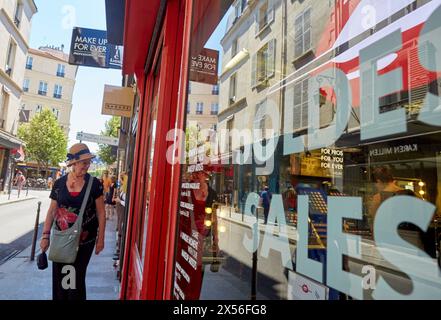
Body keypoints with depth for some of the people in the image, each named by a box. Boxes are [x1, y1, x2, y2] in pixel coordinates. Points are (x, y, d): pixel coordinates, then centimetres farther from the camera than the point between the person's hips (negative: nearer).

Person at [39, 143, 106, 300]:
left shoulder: (94, 184, -9)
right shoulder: (59, 183, -1)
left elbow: (101, 212, -5)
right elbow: (52, 211, 6)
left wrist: (100, 238, -4)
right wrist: (46, 235, 3)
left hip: (84, 240, -2)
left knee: (76, 278, 7)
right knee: (59, 276, 12)